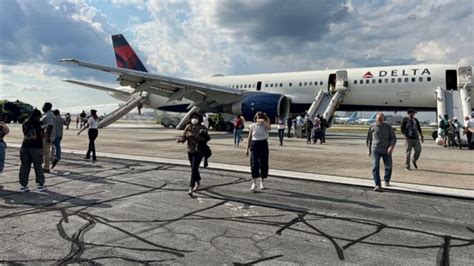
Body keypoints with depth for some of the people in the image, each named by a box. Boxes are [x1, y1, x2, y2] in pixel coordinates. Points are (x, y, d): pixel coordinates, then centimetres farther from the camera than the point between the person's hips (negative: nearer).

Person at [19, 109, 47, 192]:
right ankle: (40, 184, 11)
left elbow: (25, 134, 18)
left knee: (24, 166, 9)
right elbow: (42, 135, -10)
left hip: (25, 146, 5)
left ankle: (23, 185, 11)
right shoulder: (39, 123, -8)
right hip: (36, 147, -5)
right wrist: (45, 133, 9)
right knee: (38, 166, 4)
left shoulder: (25, 123, 10)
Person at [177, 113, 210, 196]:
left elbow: (207, 138, -18)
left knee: (194, 169, -13)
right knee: (194, 168, 19)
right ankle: (198, 182, 42)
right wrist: (180, 140, -20)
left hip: (198, 152, -5)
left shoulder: (202, 128, -8)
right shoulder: (188, 127, 4)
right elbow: (184, 137, 2)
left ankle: (191, 189, -14)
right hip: (190, 151, 5)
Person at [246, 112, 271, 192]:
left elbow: (269, 128, -25)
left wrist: (264, 122, -30)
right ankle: (254, 183, -5)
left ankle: (262, 182, 22)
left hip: (263, 144, 1)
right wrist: (247, 149, 7)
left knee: (263, 164, 6)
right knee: (254, 163, -9)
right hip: (254, 144, 0)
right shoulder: (252, 126, 3)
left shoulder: (265, 126, 1)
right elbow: (249, 138, 7)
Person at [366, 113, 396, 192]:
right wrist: (369, 150, 11)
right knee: (375, 167, -15)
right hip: (375, 150, -1)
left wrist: (392, 147, -22)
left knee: (388, 167, 12)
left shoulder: (388, 126, -3)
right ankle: (378, 185, -16)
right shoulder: (372, 126, -1)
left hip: (386, 150, 1)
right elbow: (369, 138, 10)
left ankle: (387, 180, 40)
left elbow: (393, 138, -3)